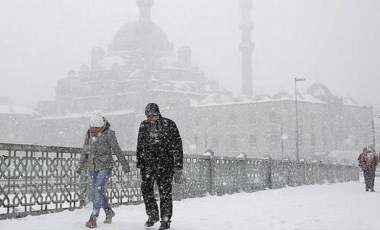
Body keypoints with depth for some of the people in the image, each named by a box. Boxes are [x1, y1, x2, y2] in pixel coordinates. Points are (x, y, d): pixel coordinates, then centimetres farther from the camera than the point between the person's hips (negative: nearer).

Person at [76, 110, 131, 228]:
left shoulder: (109, 134, -11)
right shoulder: (89, 133, 3)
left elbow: (117, 151, -7)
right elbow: (85, 151, 11)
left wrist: (125, 165, -3)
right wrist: (80, 166, 7)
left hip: (105, 167, -5)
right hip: (92, 168, 5)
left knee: (98, 190, -16)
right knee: (99, 192, 11)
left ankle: (93, 219, -16)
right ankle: (109, 212, 31)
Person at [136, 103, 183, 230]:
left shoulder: (169, 125, -4)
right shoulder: (144, 126, 8)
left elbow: (177, 147, -4)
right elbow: (140, 146, 18)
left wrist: (178, 168, -7)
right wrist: (139, 164, 13)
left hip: (165, 163, -4)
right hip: (148, 164, 4)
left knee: (165, 193, -2)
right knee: (146, 189, -2)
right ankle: (152, 215, 18)